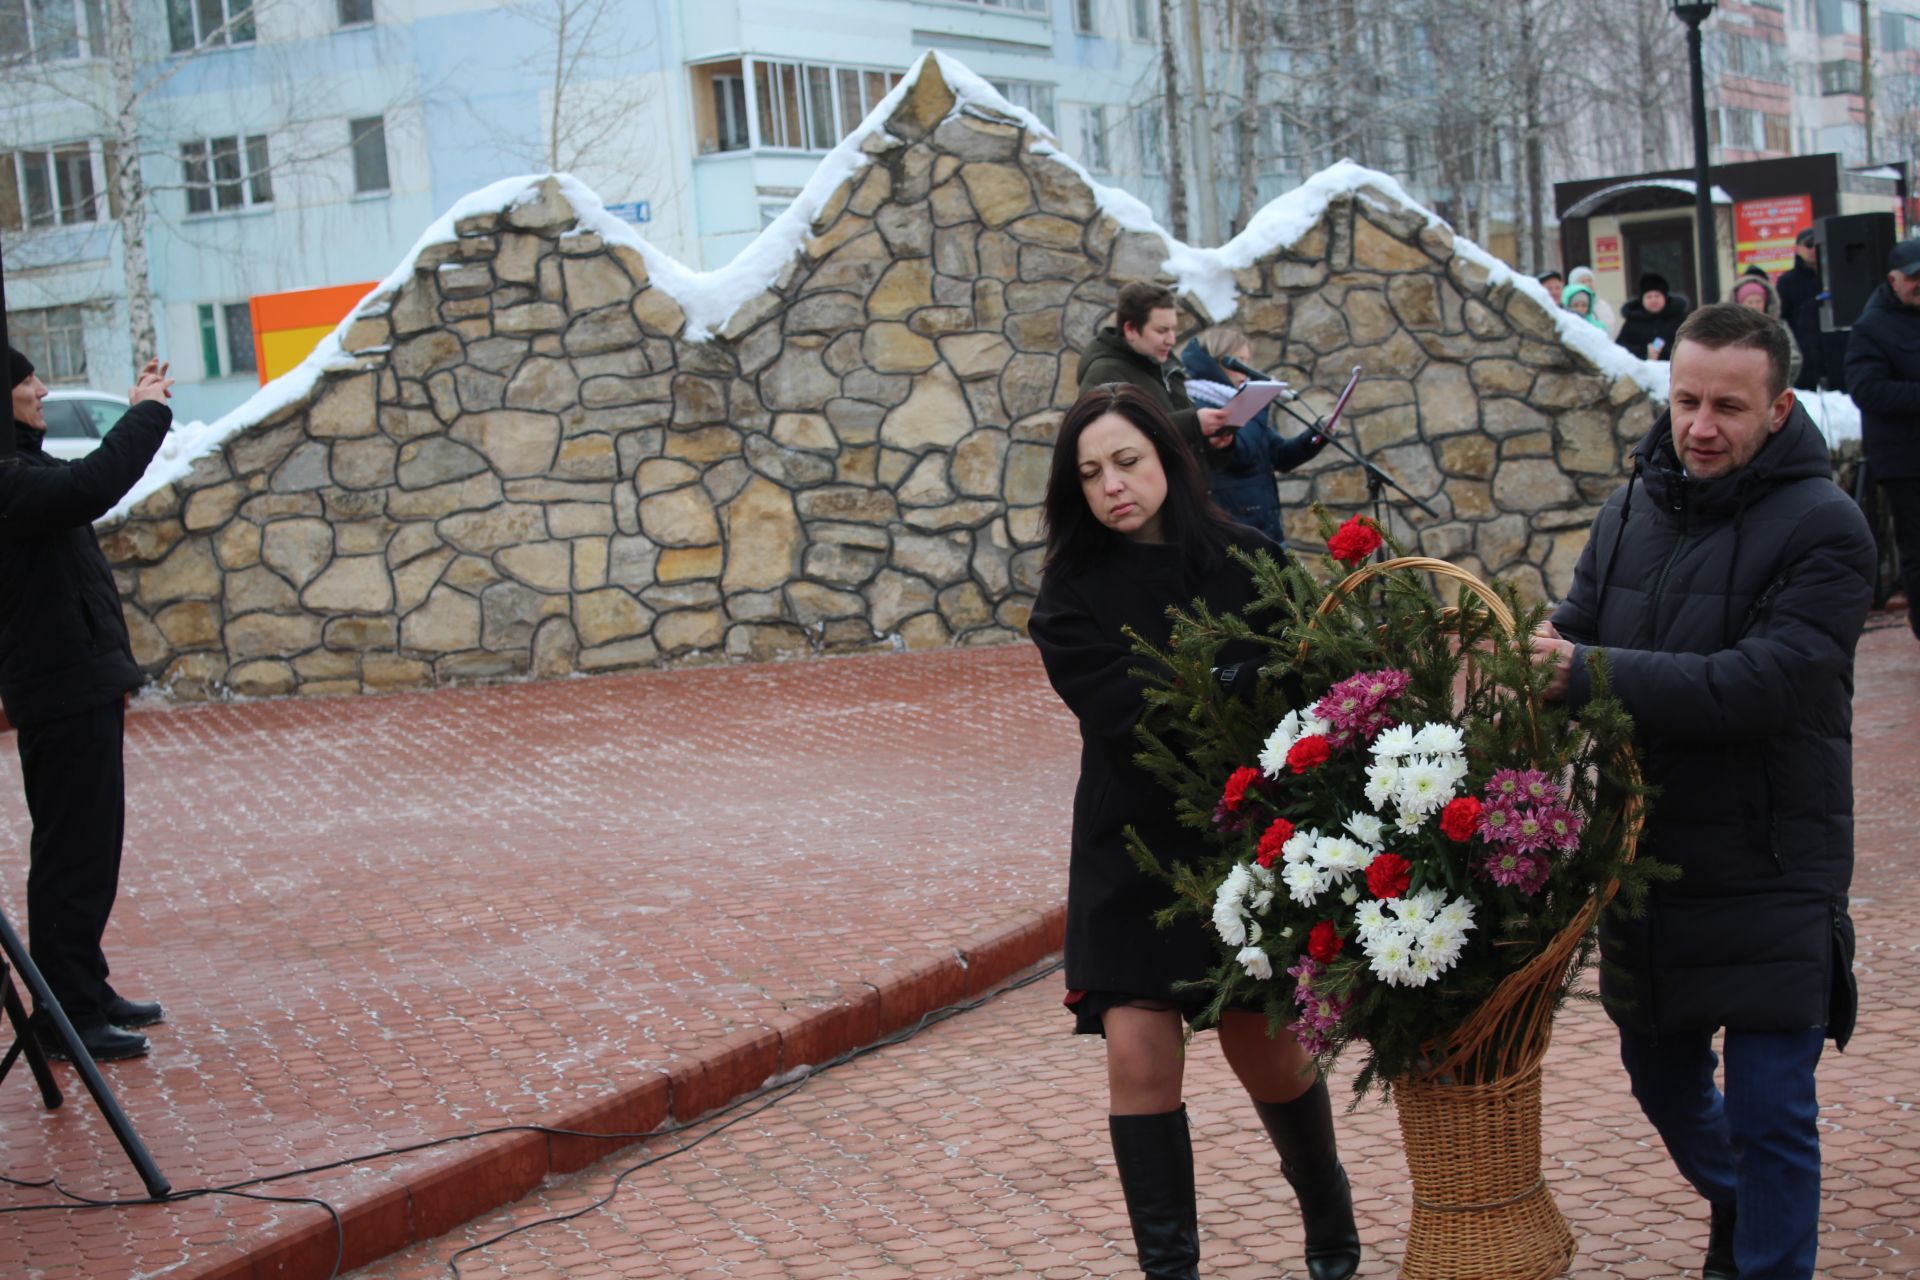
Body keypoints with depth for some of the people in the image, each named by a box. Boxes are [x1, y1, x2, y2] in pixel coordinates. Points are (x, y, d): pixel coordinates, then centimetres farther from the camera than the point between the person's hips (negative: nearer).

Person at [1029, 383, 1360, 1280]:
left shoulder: (1244, 560, -2)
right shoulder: (1072, 595, -2)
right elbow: (1131, 715, -16)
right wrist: (1244, 678, -22)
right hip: (1133, 847, 0)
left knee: (1264, 1050, 6)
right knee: (1139, 1056, -8)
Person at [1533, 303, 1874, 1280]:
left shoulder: (1822, 527, -15)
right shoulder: (1632, 512, 6)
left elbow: (1763, 683, -25)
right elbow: (1575, 635, 1)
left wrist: (1592, 674, -32)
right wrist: (1530, 658, -24)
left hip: (1771, 877, -6)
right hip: (1645, 860, 7)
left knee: (1769, 1111, -2)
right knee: (1661, 1076, 23)